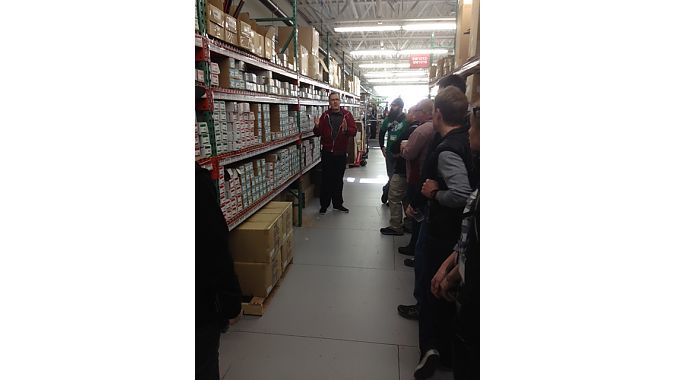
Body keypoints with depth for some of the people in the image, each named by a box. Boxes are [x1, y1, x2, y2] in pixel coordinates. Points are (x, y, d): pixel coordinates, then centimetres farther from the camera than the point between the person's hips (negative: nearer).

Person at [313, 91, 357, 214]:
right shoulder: (325, 115, 2)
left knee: (338, 179, 12)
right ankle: (324, 205, 13)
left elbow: (354, 131, -7)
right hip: (327, 152, 0)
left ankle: (338, 203, 24)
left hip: (341, 153, 1)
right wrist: (317, 126, -18)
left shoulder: (347, 115, 0)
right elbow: (318, 133, 3)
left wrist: (346, 129, -27)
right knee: (326, 179, 3)